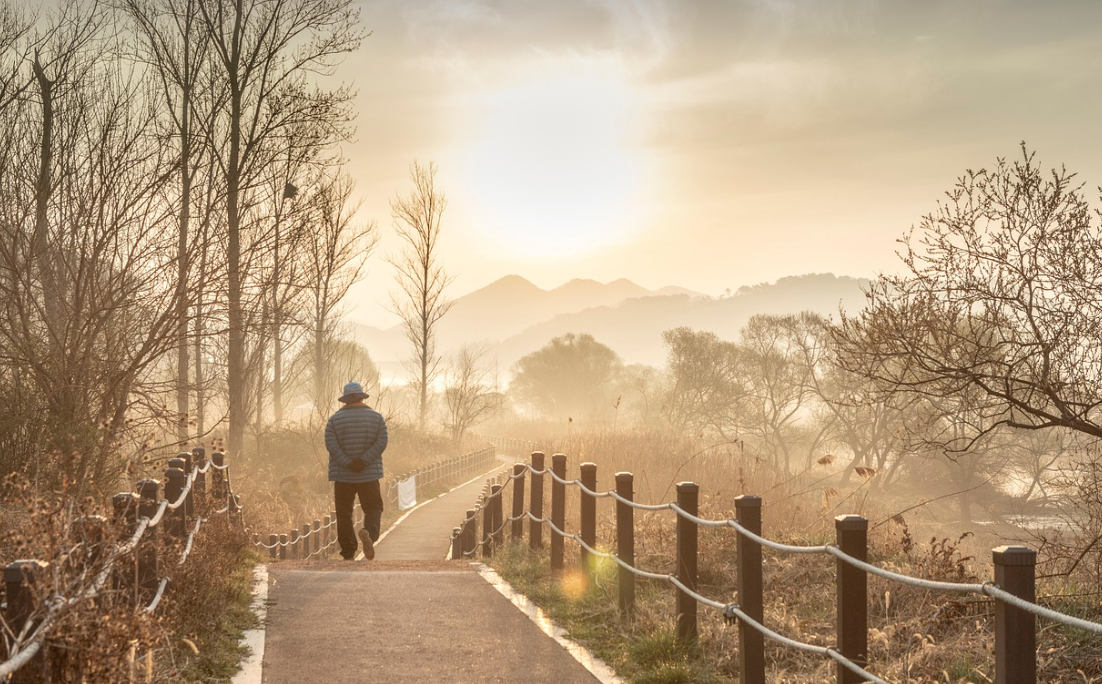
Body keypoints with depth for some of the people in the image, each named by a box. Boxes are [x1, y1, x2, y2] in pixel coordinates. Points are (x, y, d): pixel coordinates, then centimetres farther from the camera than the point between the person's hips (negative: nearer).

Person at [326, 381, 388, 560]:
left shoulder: (335, 419, 2)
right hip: (369, 474, 0)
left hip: (342, 475, 0)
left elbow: (331, 445, -10)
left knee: (344, 513, 7)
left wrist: (348, 463, -15)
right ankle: (369, 532, -25)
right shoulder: (376, 417, 4)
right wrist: (364, 461, -14)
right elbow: (381, 442, -8)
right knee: (373, 508, 6)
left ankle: (348, 553, 5)